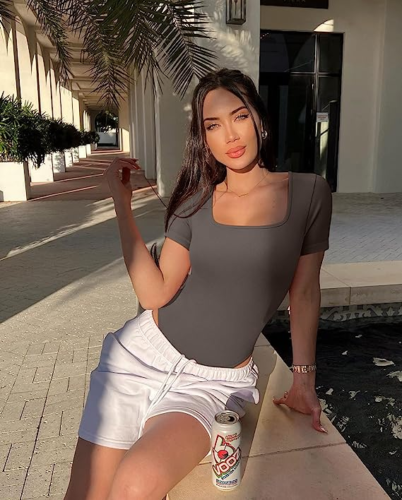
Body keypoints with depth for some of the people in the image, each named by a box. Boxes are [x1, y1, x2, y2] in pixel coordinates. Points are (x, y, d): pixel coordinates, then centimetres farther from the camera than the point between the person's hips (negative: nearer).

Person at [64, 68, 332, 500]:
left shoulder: (308, 192, -3)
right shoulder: (196, 199, 1)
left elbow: (304, 291, 4)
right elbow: (156, 292, -7)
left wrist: (304, 377, 6)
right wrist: (122, 203, -8)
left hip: (216, 382, -1)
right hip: (144, 352, 2)